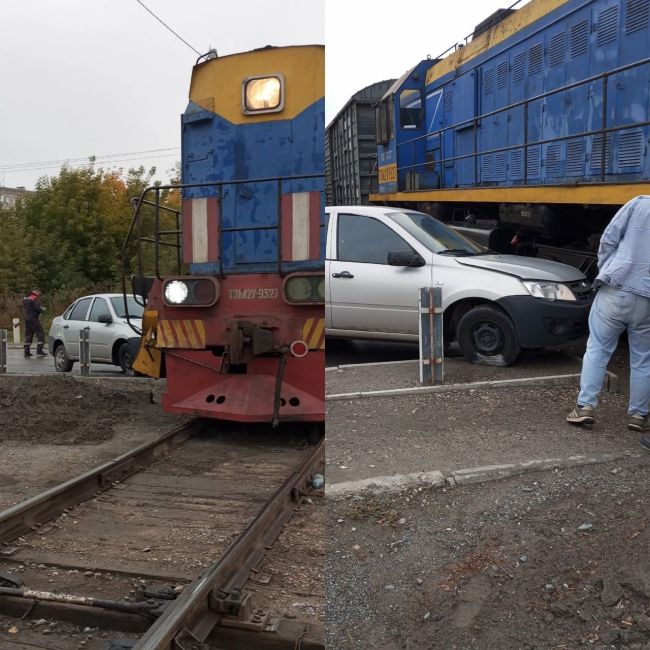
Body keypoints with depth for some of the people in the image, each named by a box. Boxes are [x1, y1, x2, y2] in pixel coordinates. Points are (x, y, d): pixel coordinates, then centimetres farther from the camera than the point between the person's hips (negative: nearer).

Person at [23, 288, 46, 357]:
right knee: (40, 333, -4)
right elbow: (37, 308, -20)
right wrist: (42, 309, 1)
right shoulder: (35, 299, -10)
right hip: (33, 318, -8)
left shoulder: (25, 298, 16)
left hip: (26, 318, 8)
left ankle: (26, 351, 13)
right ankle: (39, 351, -11)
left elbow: (24, 308, 19)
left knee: (28, 334, 13)